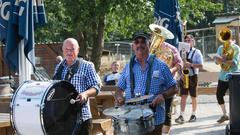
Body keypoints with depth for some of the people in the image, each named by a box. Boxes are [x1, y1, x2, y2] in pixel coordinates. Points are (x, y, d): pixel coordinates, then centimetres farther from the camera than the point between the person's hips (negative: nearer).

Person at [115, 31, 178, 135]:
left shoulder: (161, 66, 0)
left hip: (154, 119, -2)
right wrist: (119, 97, -8)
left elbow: (173, 89, 4)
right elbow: (120, 89, 14)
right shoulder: (128, 67, 8)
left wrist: (163, 95, -16)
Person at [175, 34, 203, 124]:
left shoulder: (197, 52, -1)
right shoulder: (181, 52, 9)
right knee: (183, 96, -4)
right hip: (183, 76, 2)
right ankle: (181, 116, -8)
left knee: (193, 97, 6)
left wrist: (191, 64, -22)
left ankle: (193, 115, 19)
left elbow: (200, 65, -7)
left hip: (192, 76, -2)